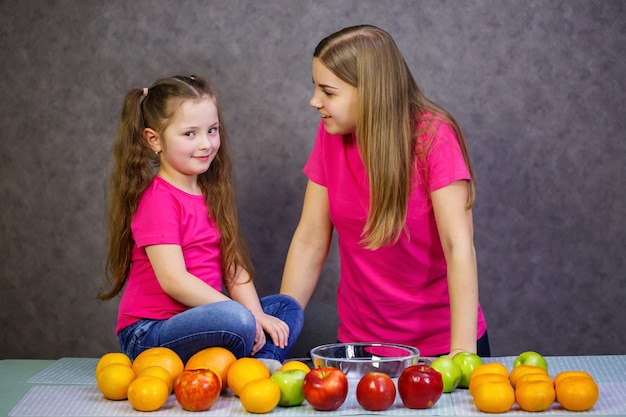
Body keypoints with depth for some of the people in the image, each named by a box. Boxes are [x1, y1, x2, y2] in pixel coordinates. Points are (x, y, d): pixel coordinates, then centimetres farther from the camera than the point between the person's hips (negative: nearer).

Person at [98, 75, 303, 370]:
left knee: (288, 307, 6)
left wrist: (256, 316, -9)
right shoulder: (157, 199, -13)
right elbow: (174, 280, -22)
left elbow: (233, 267, 7)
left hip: (195, 318, 9)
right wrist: (247, 316, -20)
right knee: (236, 319, -34)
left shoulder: (211, 193, 13)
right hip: (149, 332, -9)